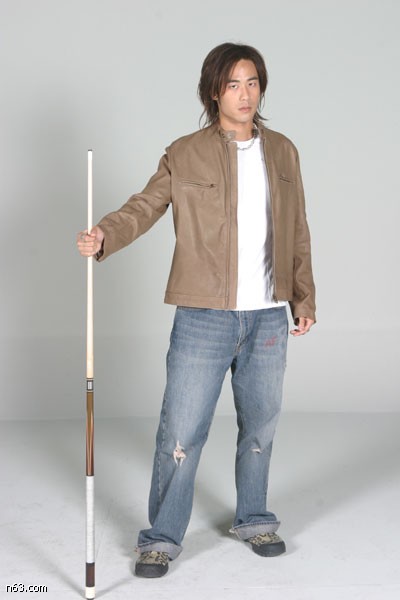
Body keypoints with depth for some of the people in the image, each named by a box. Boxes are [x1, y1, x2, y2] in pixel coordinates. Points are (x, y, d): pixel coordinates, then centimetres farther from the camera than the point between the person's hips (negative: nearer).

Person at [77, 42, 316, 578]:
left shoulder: (283, 152, 9)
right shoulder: (185, 156, -2)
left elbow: (298, 233, 14)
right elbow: (144, 207, -8)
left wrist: (304, 298, 12)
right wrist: (103, 236, -28)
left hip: (268, 318, 4)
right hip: (204, 318, -3)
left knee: (260, 427, 15)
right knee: (182, 433, -1)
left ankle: (254, 521, 35)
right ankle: (162, 538, 15)